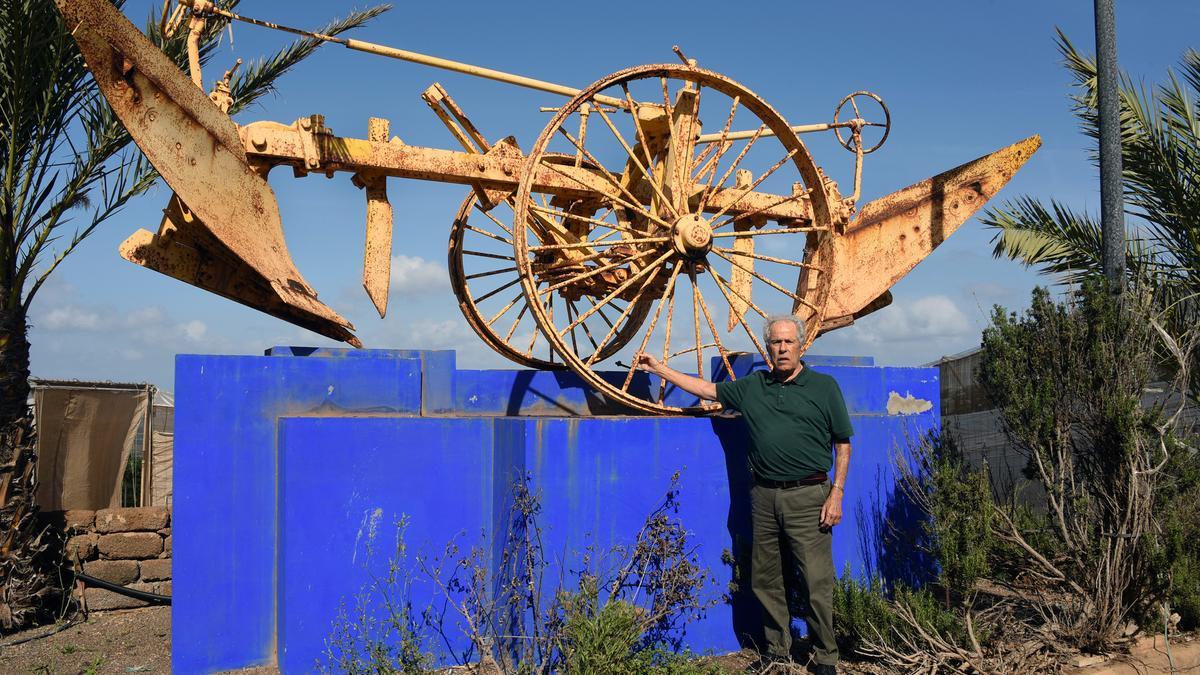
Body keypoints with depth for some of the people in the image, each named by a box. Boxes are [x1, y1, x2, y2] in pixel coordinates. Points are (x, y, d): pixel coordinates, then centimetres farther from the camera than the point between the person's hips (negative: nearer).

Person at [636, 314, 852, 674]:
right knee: (765, 580, 11)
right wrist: (660, 368, 17)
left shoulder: (824, 386, 1)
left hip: (807, 496, -4)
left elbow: (843, 443, 2)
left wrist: (837, 493, -5)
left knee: (817, 582, -4)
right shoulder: (752, 387, 11)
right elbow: (706, 389, 19)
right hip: (764, 496, 4)